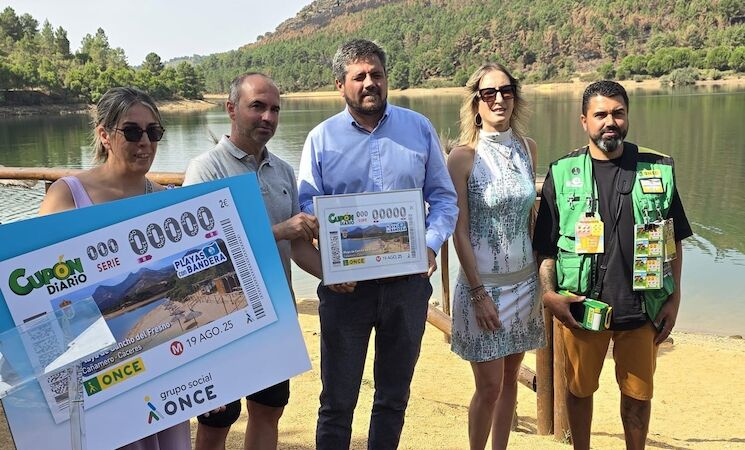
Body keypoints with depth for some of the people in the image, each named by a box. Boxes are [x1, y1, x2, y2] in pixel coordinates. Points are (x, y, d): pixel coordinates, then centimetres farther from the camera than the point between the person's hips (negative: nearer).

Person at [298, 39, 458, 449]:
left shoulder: (419, 129, 4)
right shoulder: (322, 138, 1)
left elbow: (444, 198, 5)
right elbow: (308, 206, -2)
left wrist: (431, 245, -13)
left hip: (408, 281, 2)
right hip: (346, 283, -1)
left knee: (394, 395, 18)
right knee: (337, 399, 7)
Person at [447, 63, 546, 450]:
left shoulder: (527, 148, 4)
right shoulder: (463, 157, -11)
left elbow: (530, 214, 12)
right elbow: (460, 231, -11)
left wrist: (541, 274, 9)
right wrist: (479, 292, -13)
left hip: (524, 280, 5)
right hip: (483, 283, -5)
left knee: (511, 378, 14)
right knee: (489, 386, 2)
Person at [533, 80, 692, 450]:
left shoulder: (659, 170, 2)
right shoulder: (562, 174, -2)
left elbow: (674, 243, 8)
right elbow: (544, 246, 1)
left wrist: (673, 299, 4)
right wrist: (549, 294, -10)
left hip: (642, 309, 1)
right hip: (580, 309, 0)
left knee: (638, 395, 12)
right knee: (580, 390, 14)